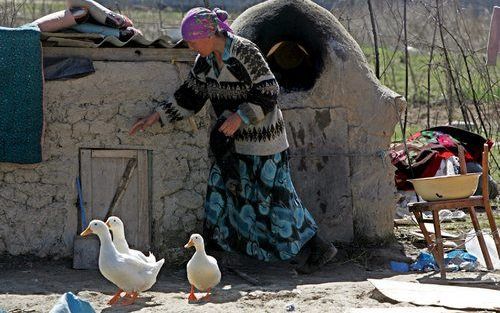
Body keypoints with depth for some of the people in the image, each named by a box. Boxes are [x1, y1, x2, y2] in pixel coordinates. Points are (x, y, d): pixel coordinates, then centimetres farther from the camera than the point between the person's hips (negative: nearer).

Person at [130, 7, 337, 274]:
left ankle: (319, 248, 4)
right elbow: (189, 96, 11)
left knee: (275, 194, -5)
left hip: (262, 138, -8)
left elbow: (268, 94, -19)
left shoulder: (245, 52, -20)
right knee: (223, 187, 8)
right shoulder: (205, 60, 3)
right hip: (233, 141, 8)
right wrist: (157, 116, 6)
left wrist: (241, 116, -28)